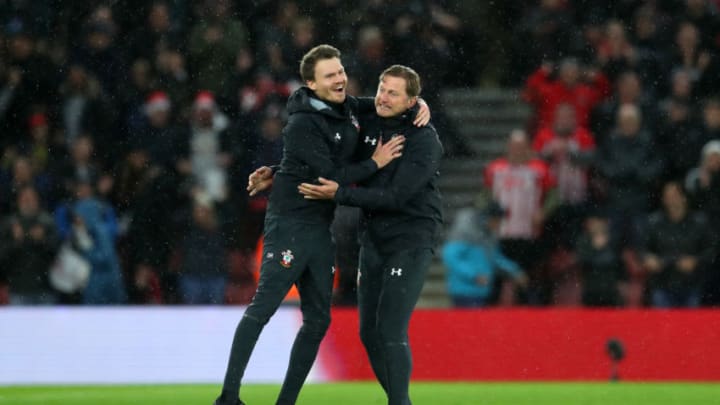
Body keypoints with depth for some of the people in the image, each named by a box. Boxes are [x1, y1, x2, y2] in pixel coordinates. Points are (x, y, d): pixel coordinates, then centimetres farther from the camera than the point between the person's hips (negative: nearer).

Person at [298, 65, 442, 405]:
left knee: (391, 331, -16)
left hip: (410, 241, -7)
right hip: (374, 240, 7)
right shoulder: (367, 126, 3)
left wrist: (339, 194, -24)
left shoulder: (424, 141, -15)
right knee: (369, 332, 8)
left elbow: (396, 196, -23)